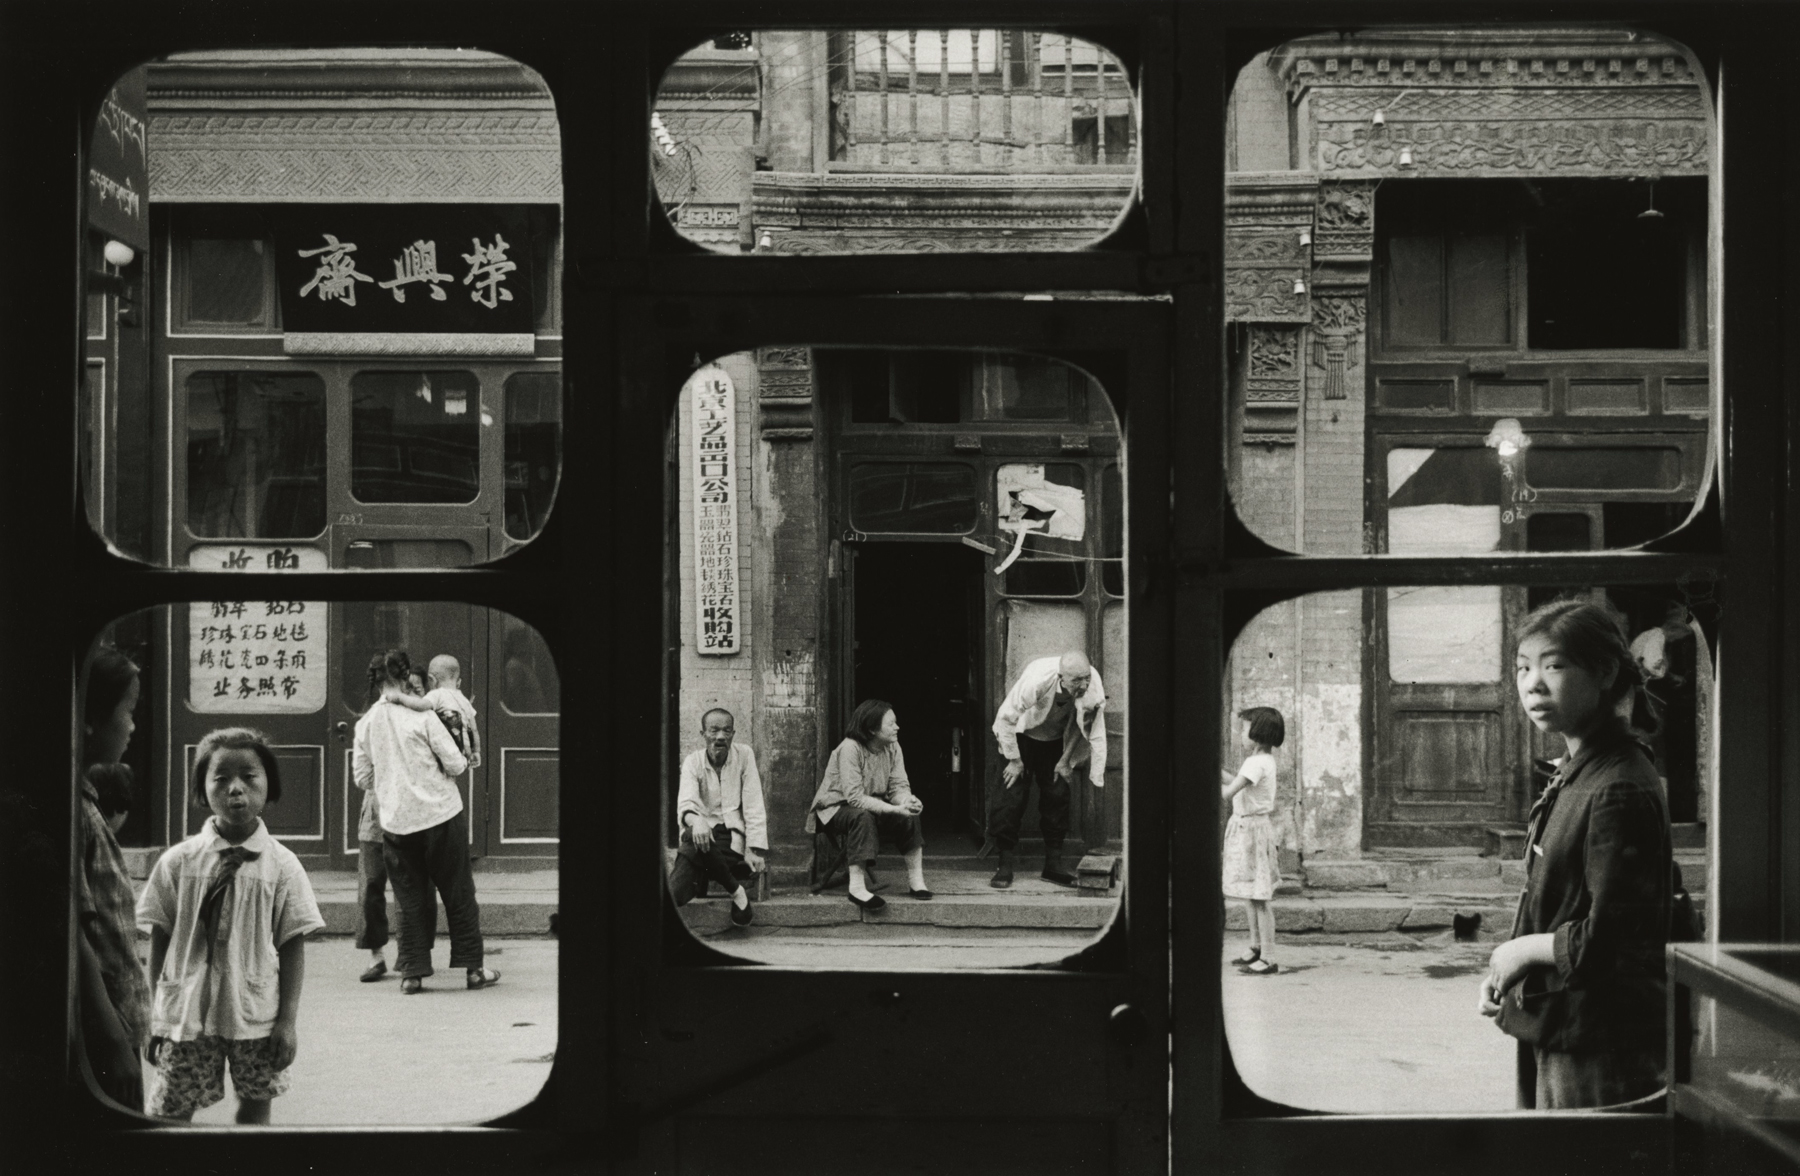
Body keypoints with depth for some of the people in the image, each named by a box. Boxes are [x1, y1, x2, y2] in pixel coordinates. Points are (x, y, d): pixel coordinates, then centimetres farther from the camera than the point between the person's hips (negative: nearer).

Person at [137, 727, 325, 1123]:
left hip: (255, 1015, 0)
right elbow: (160, 939, 4)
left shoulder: (281, 865, -2)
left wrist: (287, 1020, -5)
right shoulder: (179, 861, 0)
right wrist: (152, 1015, 3)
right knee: (169, 1111, 2)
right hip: (186, 1012, 0)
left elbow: (293, 947, -1)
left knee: (255, 1104, 7)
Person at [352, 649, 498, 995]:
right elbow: (455, 764, -9)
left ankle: (412, 973, 9)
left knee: (411, 900, 12)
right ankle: (472, 968, 12)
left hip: (395, 821, 3)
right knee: (459, 894, 8)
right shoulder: (422, 716, -10)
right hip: (440, 814, -3)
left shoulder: (365, 723, 1)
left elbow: (362, 778, 8)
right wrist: (464, 762, 13)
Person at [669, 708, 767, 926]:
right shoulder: (693, 762, 4)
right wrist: (695, 820, -39)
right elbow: (686, 801, -14)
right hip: (703, 829, 1)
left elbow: (753, 806, -1)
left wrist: (754, 849, -12)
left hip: (732, 831, -1)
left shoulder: (744, 755, 3)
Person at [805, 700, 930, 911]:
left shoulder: (892, 747, -5)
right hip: (835, 808, -7)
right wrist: (895, 809, -38)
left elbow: (899, 786, -8)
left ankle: (916, 882, -10)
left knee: (910, 815, -16)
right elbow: (855, 798, -32)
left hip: (871, 806, 7)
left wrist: (907, 801, -34)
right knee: (862, 816, -38)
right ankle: (857, 887, -37)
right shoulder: (850, 748, -26)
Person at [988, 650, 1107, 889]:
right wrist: (1014, 760, -18)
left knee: (1057, 797, -1)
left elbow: (1096, 733, -13)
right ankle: (1005, 866, -2)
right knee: (1011, 796, -10)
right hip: (1023, 734, -3)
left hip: (1056, 741, 3)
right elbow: (1006, 718, -26)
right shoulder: (1036, 680, -39)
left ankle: (1053, 865, 10)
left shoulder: (1093, 686, -28)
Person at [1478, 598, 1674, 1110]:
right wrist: (1507, 971, 4)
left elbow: (1607, 943, -23)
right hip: (1551, 1032, 9)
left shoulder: (1619, 791, -20)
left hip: (1598, 1049, -9)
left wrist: (1524, 949, -10)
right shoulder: (1572, 773, 9)